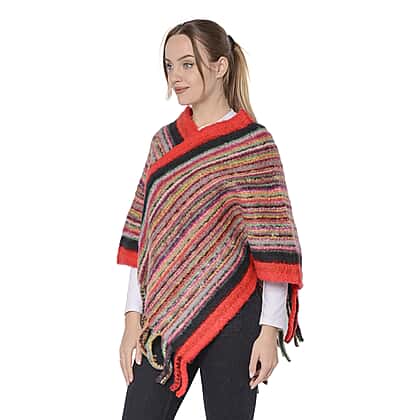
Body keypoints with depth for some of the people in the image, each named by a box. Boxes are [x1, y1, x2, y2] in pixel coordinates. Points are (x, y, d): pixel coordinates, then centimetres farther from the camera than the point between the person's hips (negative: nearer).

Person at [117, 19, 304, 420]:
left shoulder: (252, 142, -5)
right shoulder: (163, 142, 11)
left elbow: (273, 241, -8)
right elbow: (143, 236, 11)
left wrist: (270, 329, -12)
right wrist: (133, 318, 5)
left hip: (231, 315, -4)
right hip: (164, 314, 5)